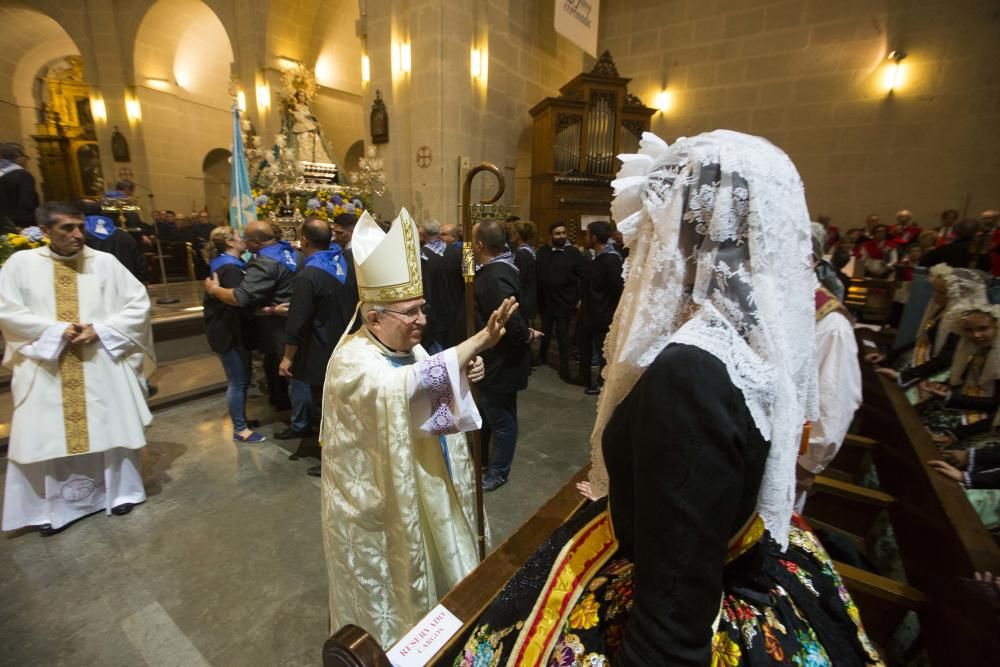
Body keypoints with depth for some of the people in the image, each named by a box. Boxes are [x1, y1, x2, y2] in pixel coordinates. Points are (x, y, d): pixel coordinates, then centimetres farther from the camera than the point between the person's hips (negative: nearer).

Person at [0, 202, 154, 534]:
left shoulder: (105, 262, 0)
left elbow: (139, 303, -2)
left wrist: (100, 330, -12)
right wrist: (55, 330, -13)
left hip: (101, 367, 0)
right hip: (47, 369, 1)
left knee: (110, 429, 7)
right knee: (47, 437, 7)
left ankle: (120, 491, 23)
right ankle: (54, 505, 22)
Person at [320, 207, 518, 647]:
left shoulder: (407, 346, -3)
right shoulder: (352, 361, -27)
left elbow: (435, 403, 6)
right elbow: (407, 386, -46)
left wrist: (464, 375, -14)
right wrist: (478, 341, -45)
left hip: (426, 490, 8)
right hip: (379, 506, -8)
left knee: (426, 583, 28)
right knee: (389, 598, 17)